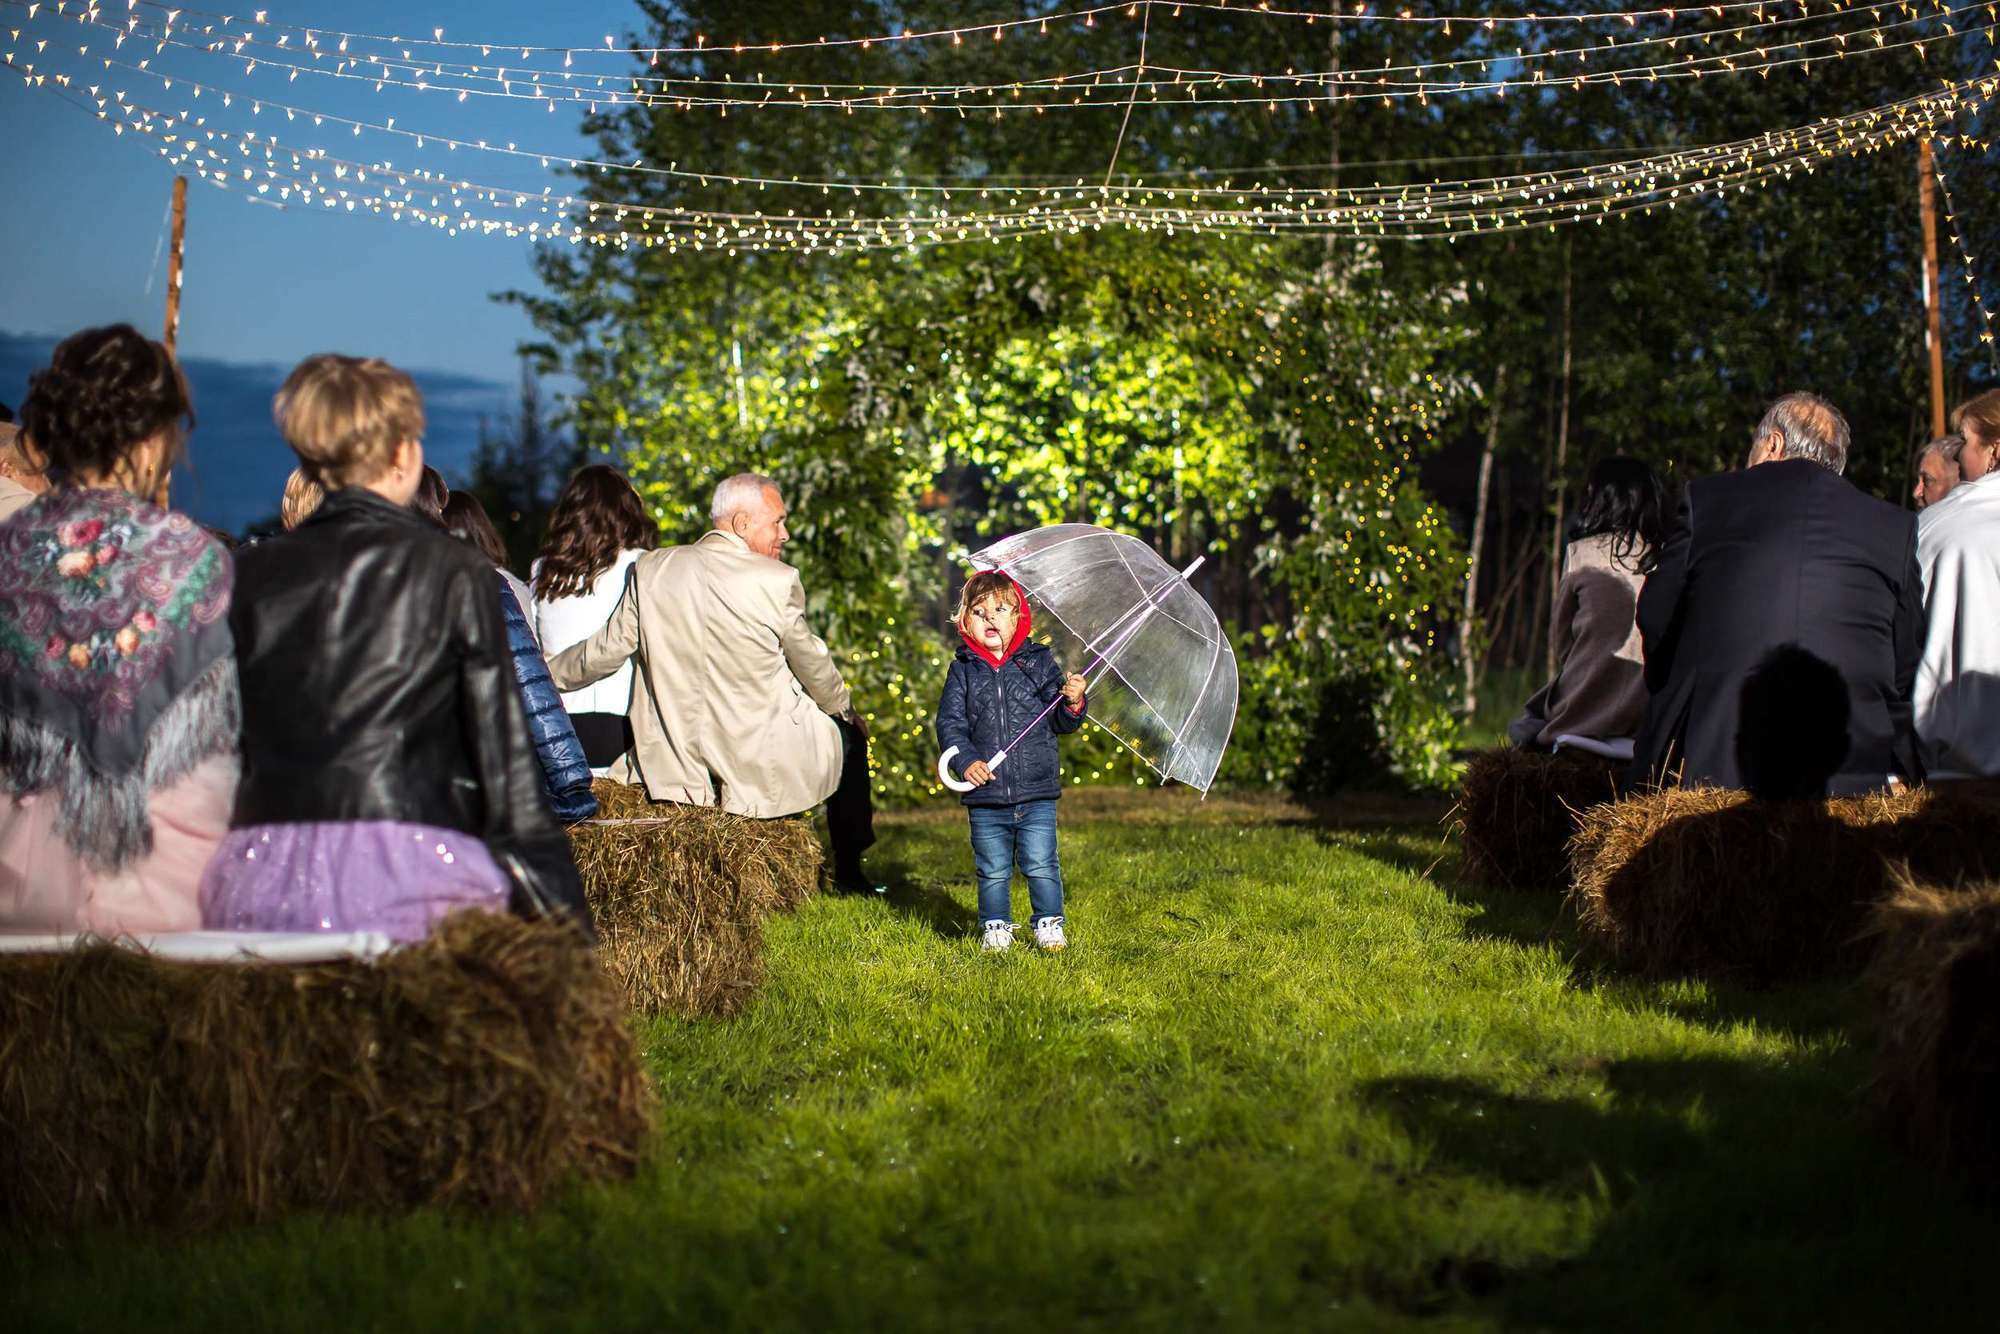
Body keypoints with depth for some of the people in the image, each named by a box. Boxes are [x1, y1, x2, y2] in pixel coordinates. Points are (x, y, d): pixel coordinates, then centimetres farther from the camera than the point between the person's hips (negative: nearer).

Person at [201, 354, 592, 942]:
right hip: (404, 866, -4)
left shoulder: (249, 573, 13)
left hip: (257, 880, 4)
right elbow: (505, 760, 2)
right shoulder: (453, 571, 4)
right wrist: (564, 915, 6)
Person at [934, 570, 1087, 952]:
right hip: (986, 797, 1)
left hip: (1037, 795, -1)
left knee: (1040, 865, 2)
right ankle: (995, 927, 22)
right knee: (992, 870, 9)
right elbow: (950, 724, 0)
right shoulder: (963, 671, 3)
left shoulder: (1039, 663, 3)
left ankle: (1049, 924, 16)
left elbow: (1061, 721, 6)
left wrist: (1073, 703, -15)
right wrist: (966, 762, -15)